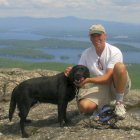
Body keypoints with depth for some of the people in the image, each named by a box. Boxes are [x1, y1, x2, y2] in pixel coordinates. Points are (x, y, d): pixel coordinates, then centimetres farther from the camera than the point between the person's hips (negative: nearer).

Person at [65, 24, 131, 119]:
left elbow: (108, 78, -23)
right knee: (84, 106, -26)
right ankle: (104, 104, 8)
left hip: (118, 85, -3)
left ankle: (119, 102, -15)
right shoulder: (86, 53, -1)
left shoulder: (114, 52, -16)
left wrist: (87, 80, -35)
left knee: (120, 66, -34)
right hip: (100, 88, 3)